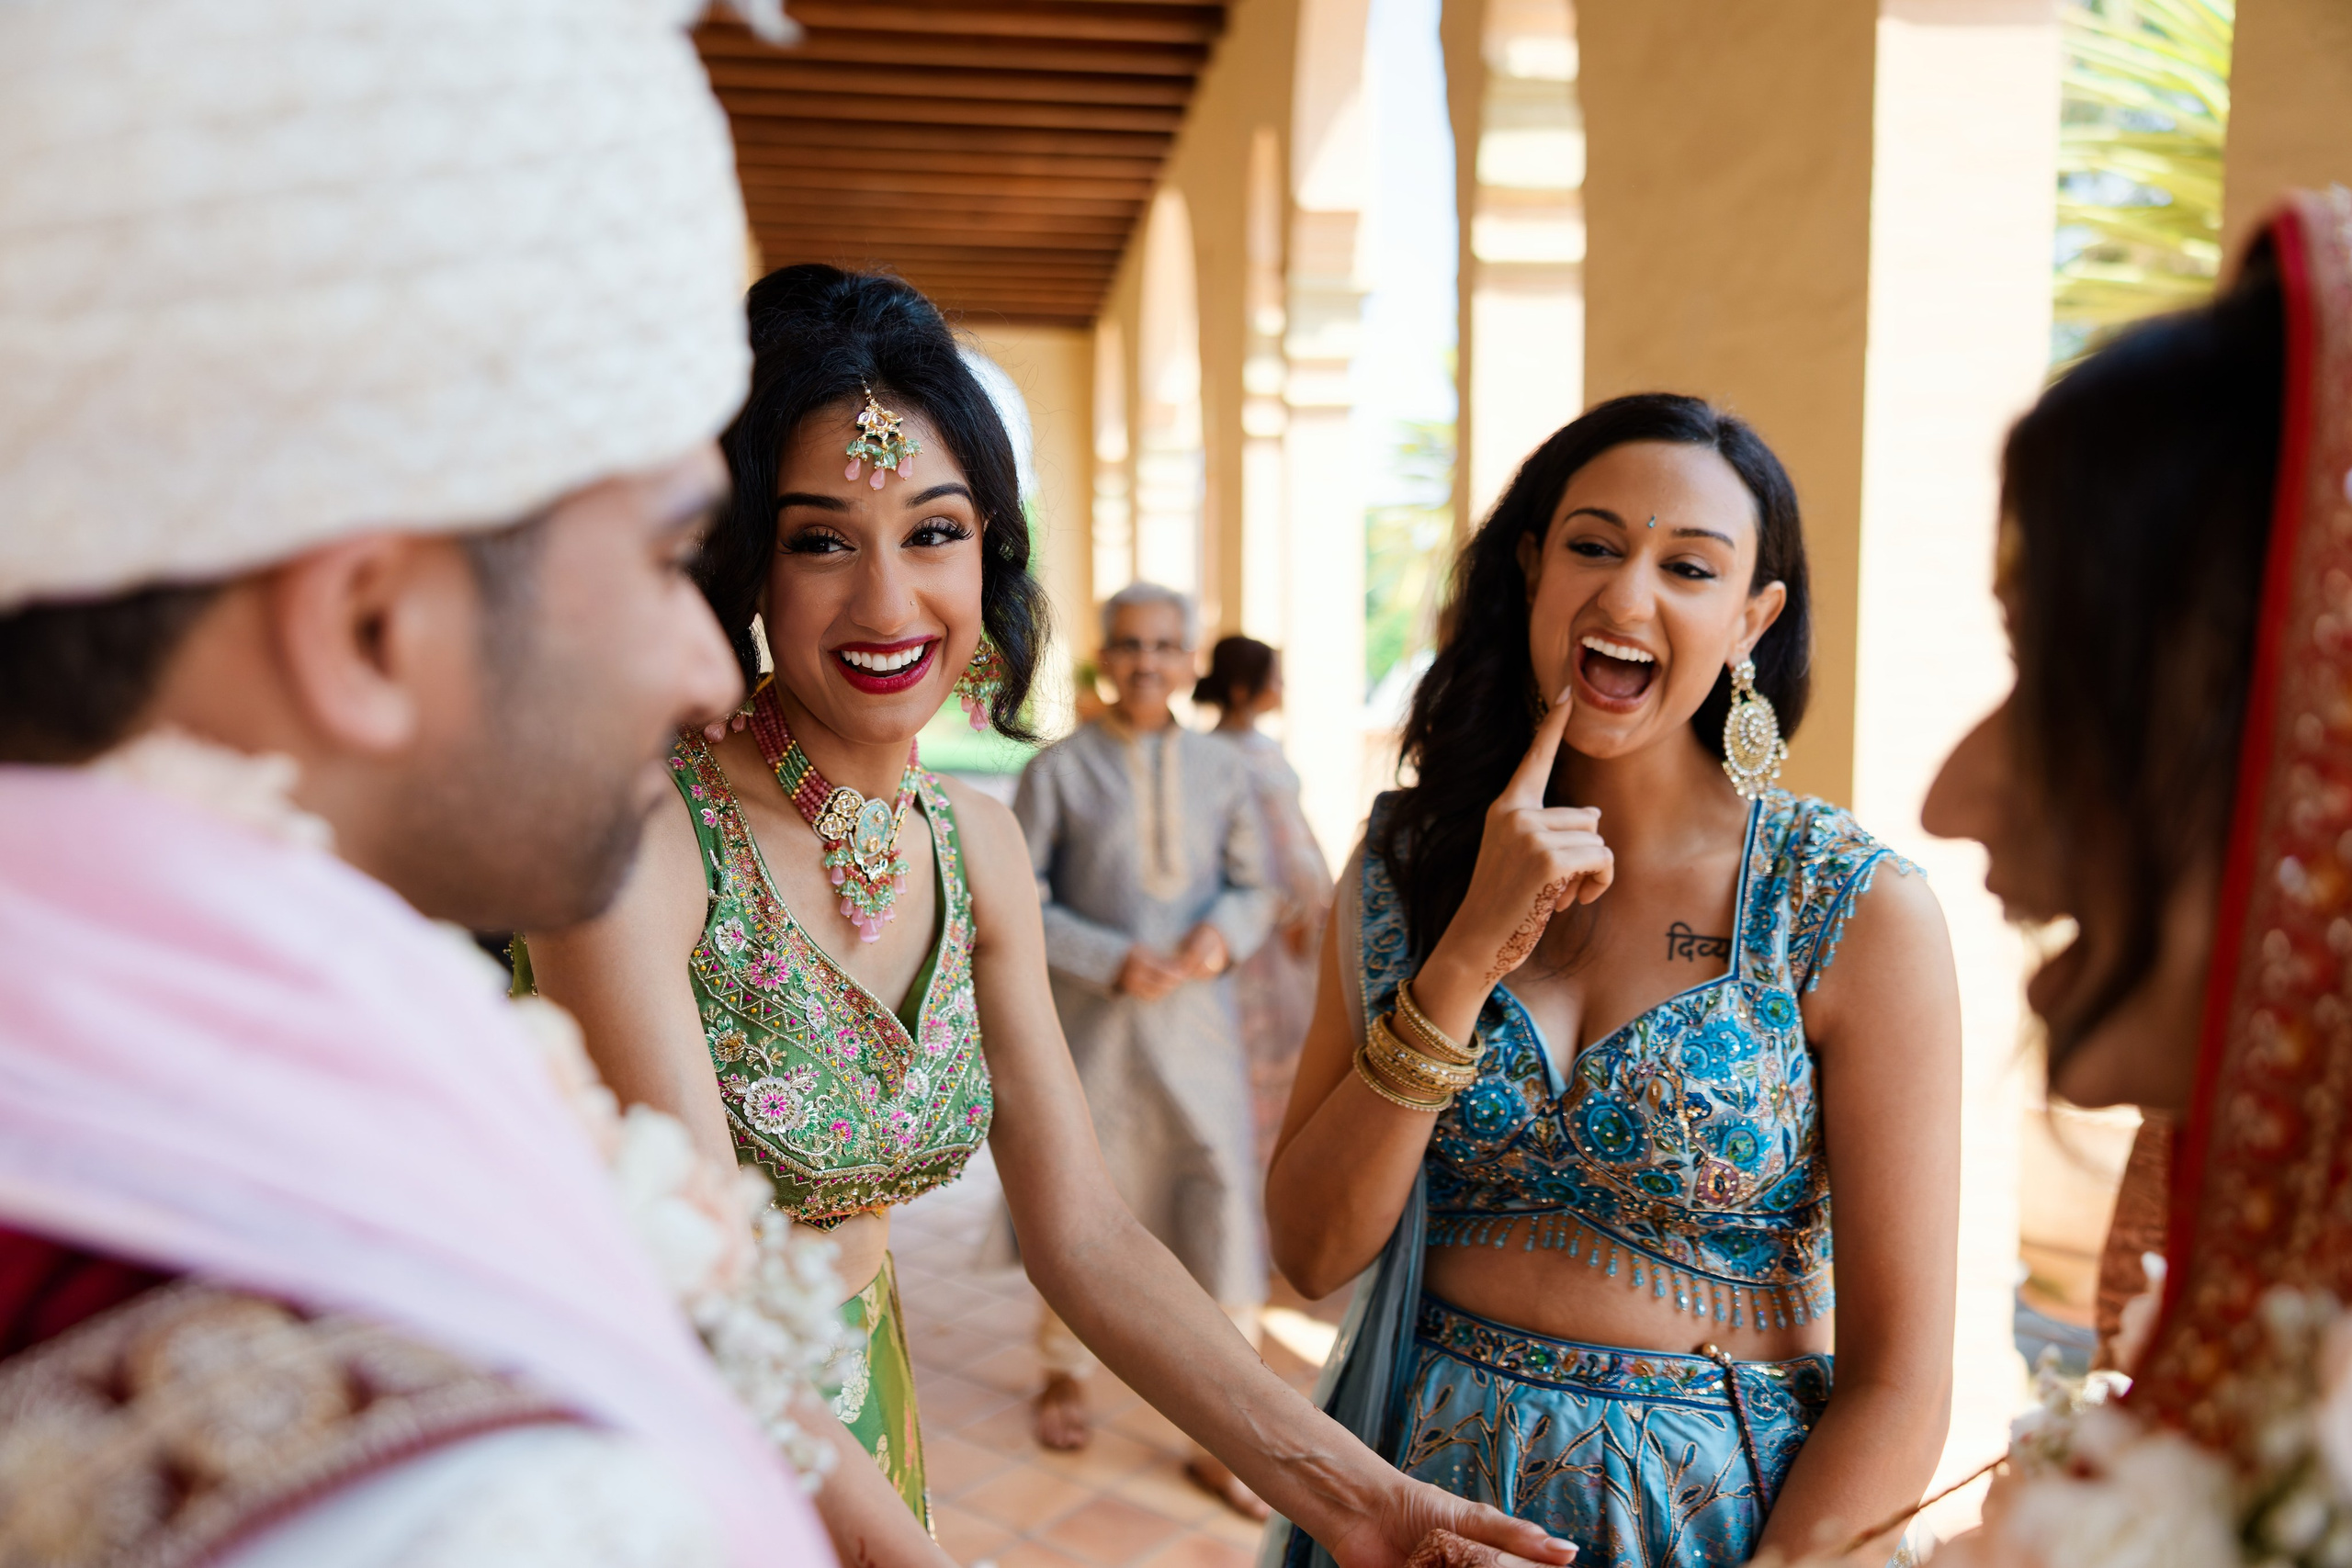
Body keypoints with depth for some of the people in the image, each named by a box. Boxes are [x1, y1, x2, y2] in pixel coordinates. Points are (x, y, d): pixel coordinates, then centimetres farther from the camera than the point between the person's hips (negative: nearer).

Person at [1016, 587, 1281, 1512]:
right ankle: (1065, 1374, 40)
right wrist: (1113, 961, -15)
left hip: (1197, 1025, 2)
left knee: (1225, 1217, -2)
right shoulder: (1060, 770, -1)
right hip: (1092, 1023, -2)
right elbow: (1021, 903, -3)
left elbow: (1254, 887, 12)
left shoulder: (1222, 770, 8)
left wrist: (1226, 931, -10)